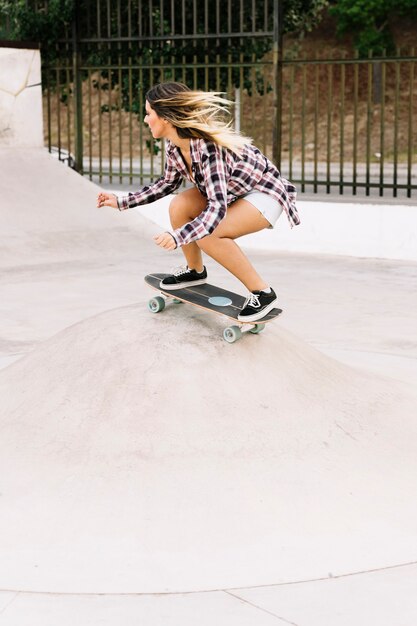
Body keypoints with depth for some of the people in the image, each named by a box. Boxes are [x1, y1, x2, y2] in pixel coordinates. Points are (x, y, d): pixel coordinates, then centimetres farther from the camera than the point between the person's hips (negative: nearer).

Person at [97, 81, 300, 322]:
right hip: (232, 191, 8)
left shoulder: (208, 147, -33)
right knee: (180, 206, -9)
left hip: (265, 193, -8)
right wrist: (122, 202, 7)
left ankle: (263, 293, -14)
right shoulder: (174, 146, -9)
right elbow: (168, 183, 10)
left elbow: (217, 208, -40)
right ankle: (195, 271, 14)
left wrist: (178, 237, -51)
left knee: (208, 233, -27)